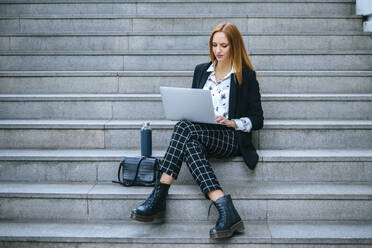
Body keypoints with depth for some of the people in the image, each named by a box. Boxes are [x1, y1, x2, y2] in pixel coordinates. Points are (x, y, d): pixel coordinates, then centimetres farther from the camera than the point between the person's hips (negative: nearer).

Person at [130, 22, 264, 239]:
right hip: (200, 134, 5)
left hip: (232, 138, -4)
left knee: (184, 128, -33)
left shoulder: (247, 76, 5)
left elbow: (257, 120, 3)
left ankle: (158, 198, -36)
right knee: (190, 145, -34)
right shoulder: (201, 71, 20)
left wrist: (231, 122, -14)